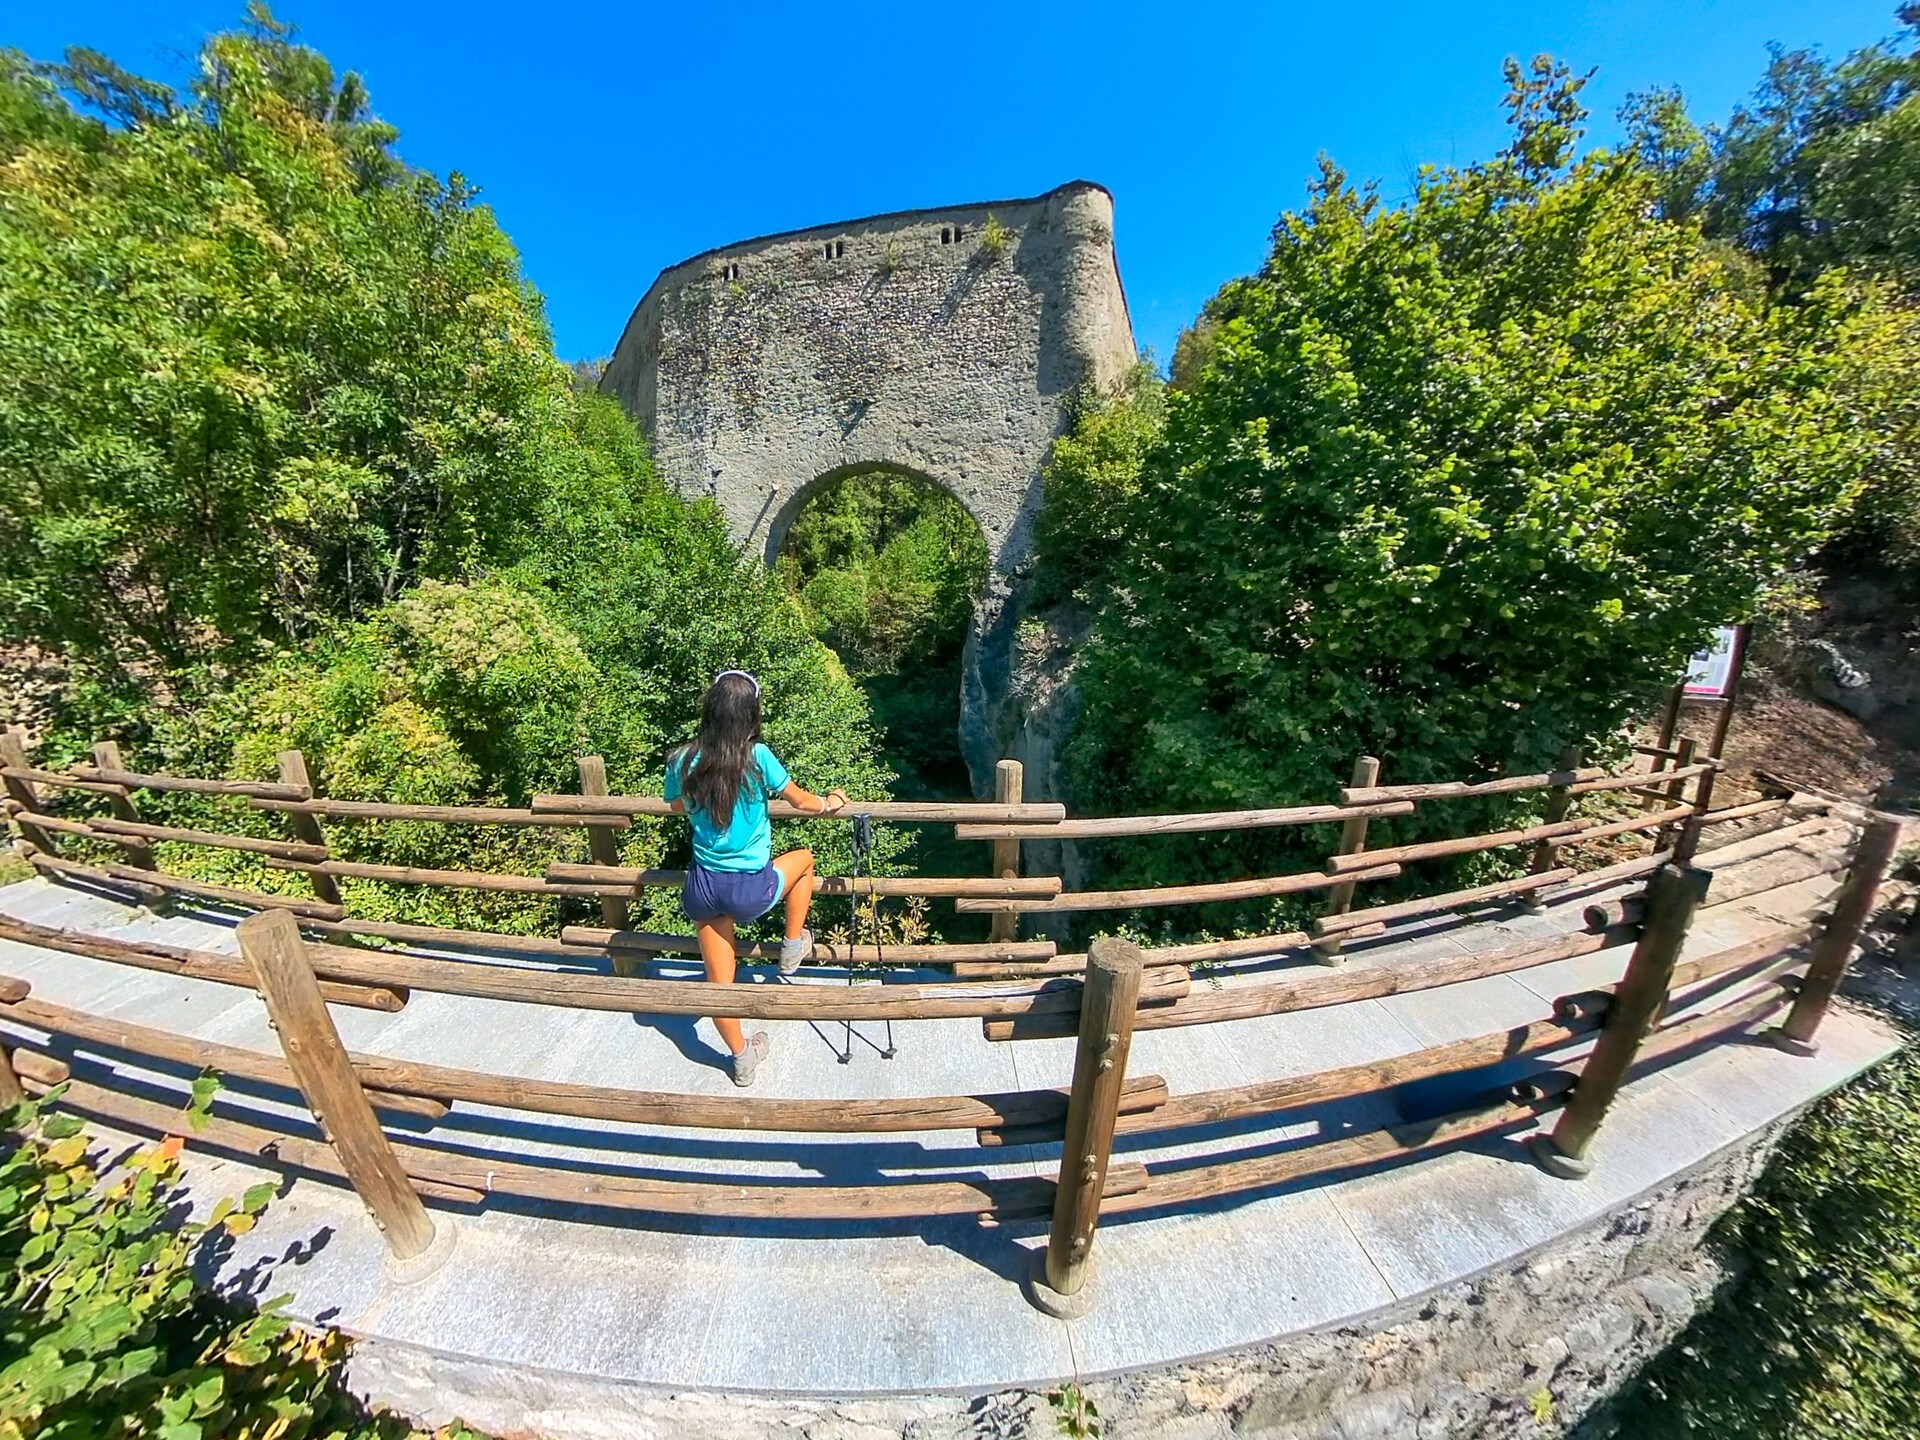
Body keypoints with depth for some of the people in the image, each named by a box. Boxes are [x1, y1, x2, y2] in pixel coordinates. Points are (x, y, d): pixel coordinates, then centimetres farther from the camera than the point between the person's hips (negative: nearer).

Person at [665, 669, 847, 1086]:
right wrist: (829, 803, 20)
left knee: (719, 982, 22)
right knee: (804, 859, 28)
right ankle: (793, 948, 40)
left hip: (703, 888, 4)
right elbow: (801, 801, -2)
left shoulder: (681, 761, -8)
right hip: (751, 891, -3)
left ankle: (742, 1059, 43)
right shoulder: (757, 757, -18)